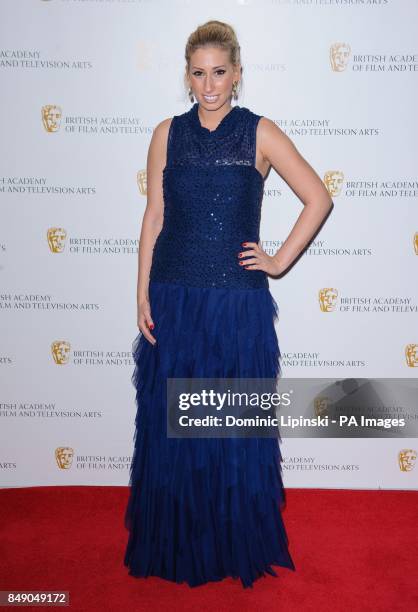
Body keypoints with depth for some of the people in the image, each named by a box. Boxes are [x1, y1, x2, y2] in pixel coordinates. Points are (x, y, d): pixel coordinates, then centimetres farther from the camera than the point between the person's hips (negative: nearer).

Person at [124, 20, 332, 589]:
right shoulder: (167, 133, 7)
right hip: (174, 299, 2)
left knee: (238, 426, 7)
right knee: (171, 424, 9)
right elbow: (154, 216, 6)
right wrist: (143, 295, 1)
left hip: (239, 302, -2)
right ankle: (175, 544, 31)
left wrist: (280, 261, -4)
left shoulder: (260, 132, 1)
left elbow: (319, 198, 2)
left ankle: (240, 545, 30)